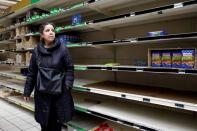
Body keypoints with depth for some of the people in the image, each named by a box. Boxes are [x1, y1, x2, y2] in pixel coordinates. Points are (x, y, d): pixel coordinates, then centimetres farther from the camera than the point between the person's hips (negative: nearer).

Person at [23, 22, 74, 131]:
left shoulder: (62, 48, -4)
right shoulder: (36, 51, 2)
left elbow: (70, 68, -2)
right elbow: (31, 73, 7)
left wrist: (68, 84, -14)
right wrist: (27, 91, 9)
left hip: (60, 92, -1)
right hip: (42, 92, 2)